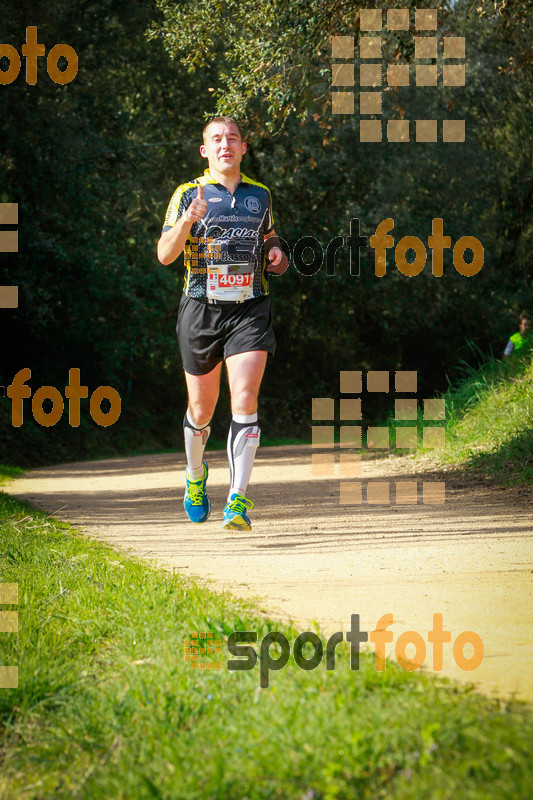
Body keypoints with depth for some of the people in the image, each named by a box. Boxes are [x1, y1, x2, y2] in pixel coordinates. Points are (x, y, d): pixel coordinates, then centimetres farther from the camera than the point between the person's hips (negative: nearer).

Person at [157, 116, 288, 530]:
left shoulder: (260, 195, 11)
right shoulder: (188, 194, 1)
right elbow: (165, 255, -8)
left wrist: (276, 254, 7)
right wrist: (187, 221, -26)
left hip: (250, 309, 1)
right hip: (202, 308, -1)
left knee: (245, 400, -16)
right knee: (202, 408, 10)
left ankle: (239, 498, -17)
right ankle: (196, 474, 39)